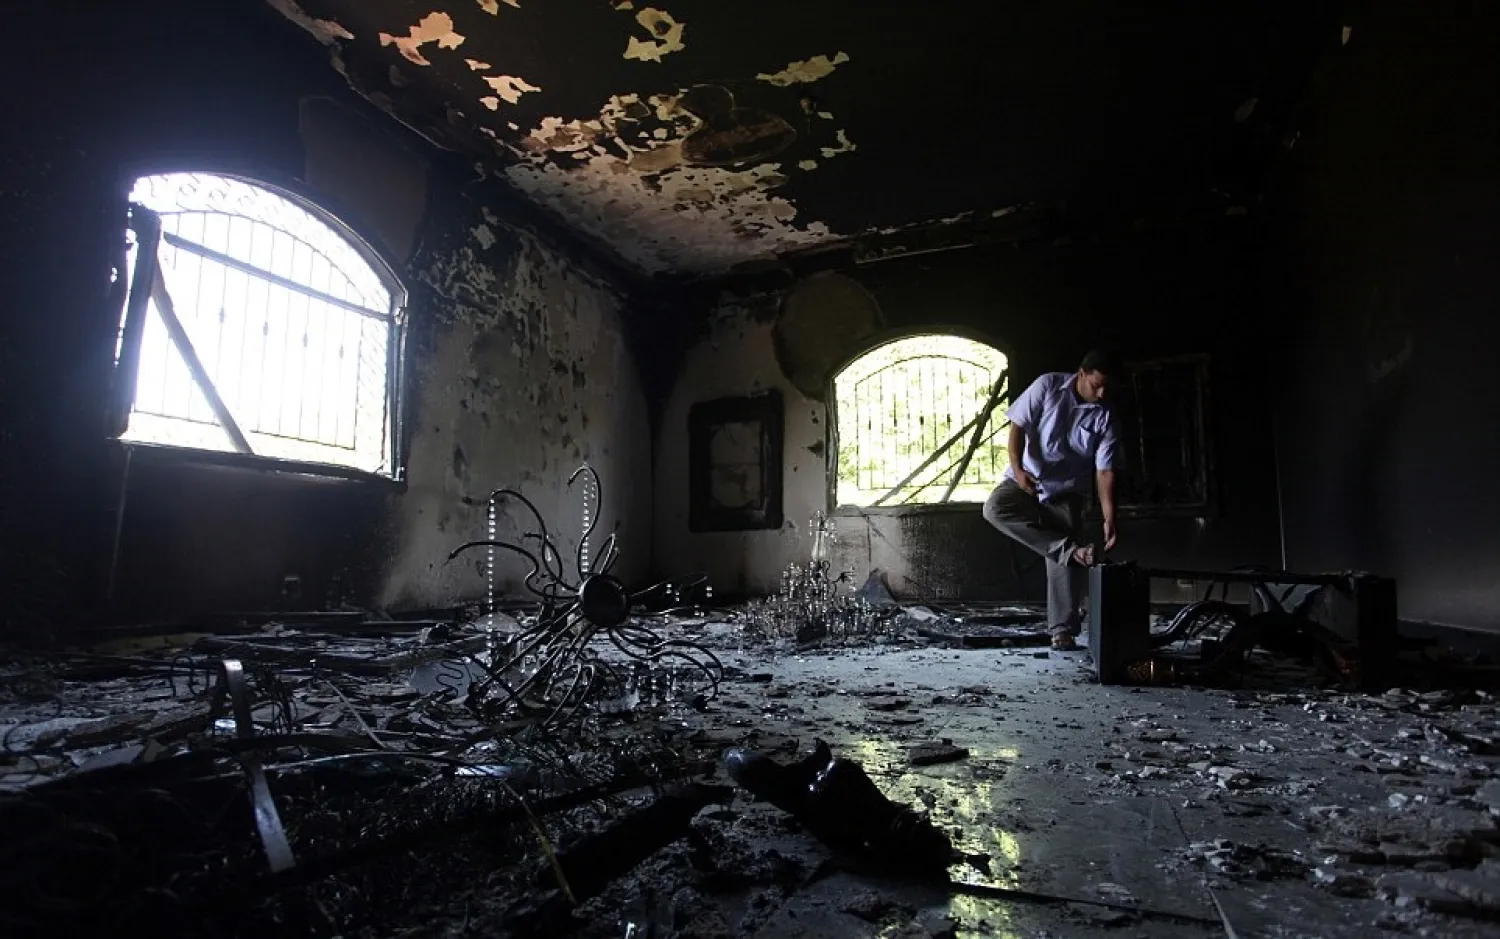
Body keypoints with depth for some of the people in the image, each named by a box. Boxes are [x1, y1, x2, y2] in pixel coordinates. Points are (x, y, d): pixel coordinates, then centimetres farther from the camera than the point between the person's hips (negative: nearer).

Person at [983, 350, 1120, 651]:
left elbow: (1104, 471, -8)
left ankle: (1063, 629, -4)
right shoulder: (1048, 386, -11)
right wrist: (1017, 468, -24)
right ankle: (1072, 550, -32)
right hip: (1027, 479, 0)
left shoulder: (1104, 418, -8)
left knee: (1061, 557, -13)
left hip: (1066, 492, 0)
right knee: (995, 508, -31)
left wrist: (1109, 518, -17)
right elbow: (1018, 424, -9)